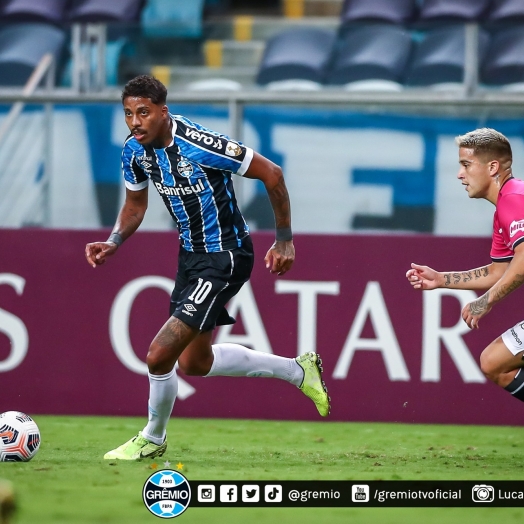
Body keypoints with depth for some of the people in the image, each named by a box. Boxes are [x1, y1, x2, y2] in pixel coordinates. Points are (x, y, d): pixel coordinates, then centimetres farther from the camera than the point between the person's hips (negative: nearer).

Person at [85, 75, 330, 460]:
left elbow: (271, 173, -19)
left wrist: (284, 241, -13)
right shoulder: (135, 151, -5)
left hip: (224, 258, -9)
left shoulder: (199, 145, -27)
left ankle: (152, 439, 13)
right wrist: (114, 243, -4)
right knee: (194, 362, 19)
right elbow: (136, 204, 15)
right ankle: (298, 371, 34)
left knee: (160, 355, -14)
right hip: (191, 254, 9)